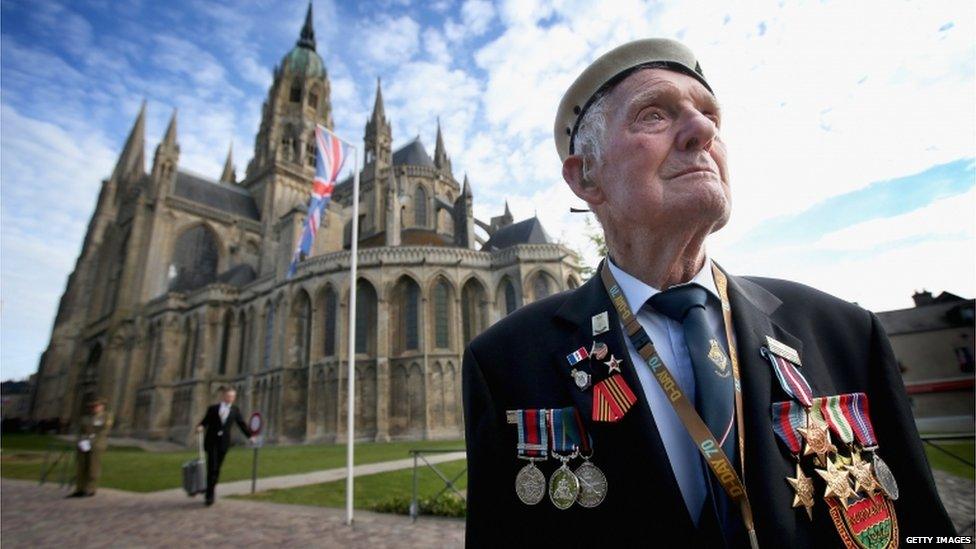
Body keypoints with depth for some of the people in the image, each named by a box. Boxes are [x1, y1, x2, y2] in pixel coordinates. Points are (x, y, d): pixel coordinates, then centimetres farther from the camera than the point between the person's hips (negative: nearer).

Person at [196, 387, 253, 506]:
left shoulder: (235, 410, 8)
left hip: (224, 442, 2)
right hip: (212, 441, -2)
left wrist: (250, 436, 14)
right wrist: (200, 427, -20)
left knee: (217, 469, 8)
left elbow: (242, 424, 13)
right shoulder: (213, 409, 2)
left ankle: (210, 494, 22)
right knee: (212, 468, -8)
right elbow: (205, 421, 2)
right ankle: (209, 495, -1)